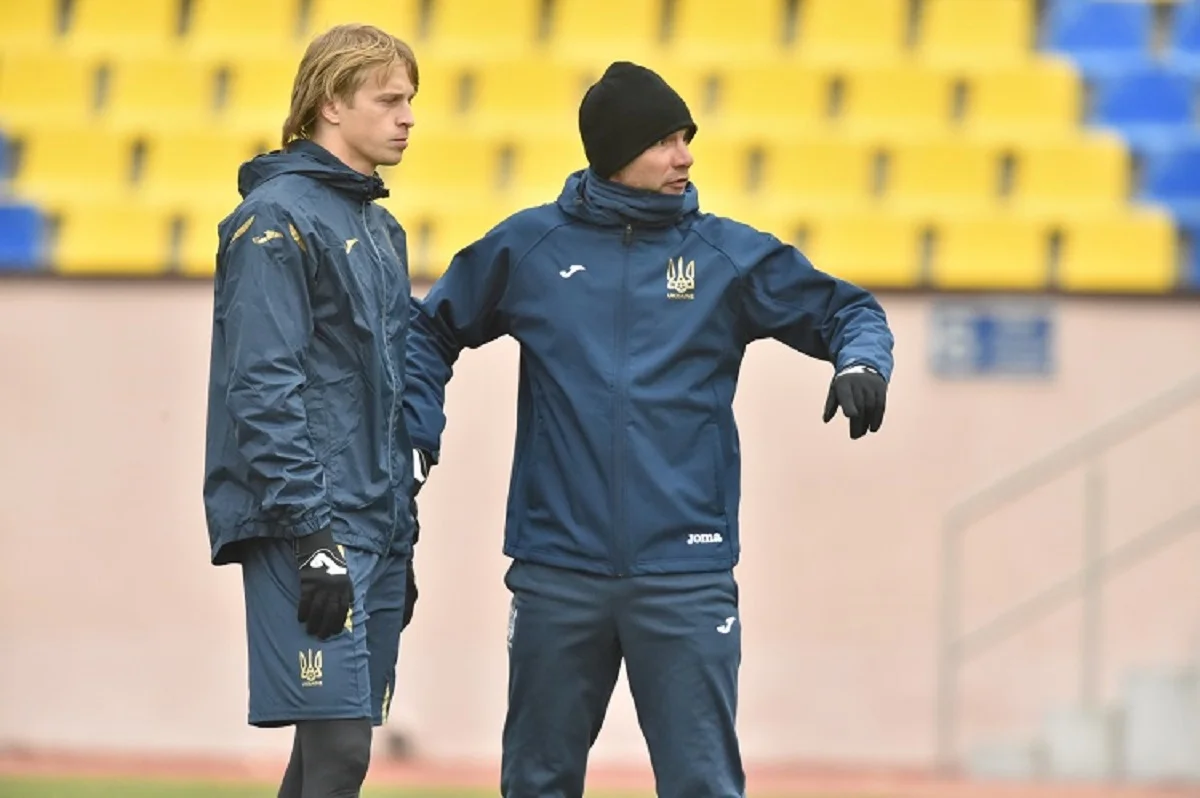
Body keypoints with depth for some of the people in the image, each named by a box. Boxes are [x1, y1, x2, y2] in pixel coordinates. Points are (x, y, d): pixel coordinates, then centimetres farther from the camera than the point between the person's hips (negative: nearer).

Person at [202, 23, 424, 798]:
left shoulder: (380, 229, 18)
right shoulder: (278, 218, -9)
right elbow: (264, 390, -16)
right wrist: (311, 534, -21)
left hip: (376, 529, 9)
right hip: (309, 530, -9)